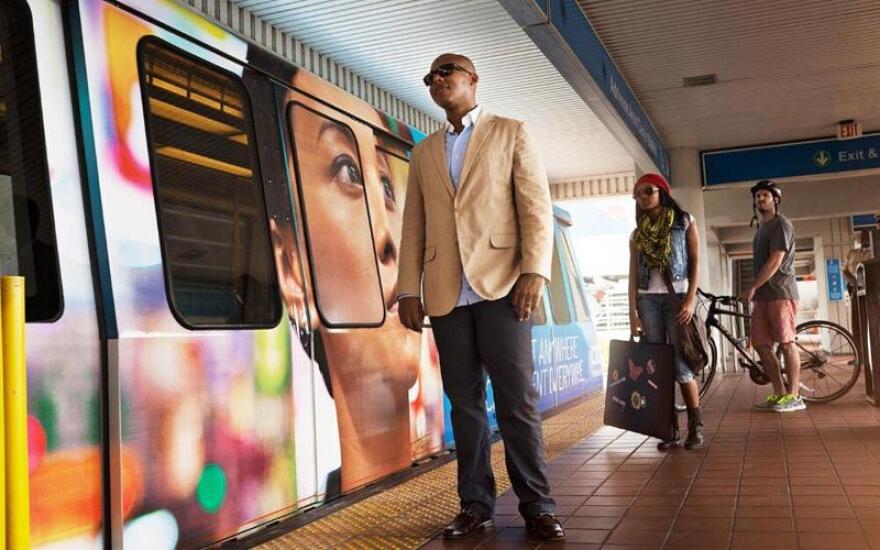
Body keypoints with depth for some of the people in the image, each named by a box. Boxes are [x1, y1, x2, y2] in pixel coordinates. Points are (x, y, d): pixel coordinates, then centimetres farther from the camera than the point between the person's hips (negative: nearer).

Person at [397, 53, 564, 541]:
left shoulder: (510, 133, 10)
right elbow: (413, 226, 15)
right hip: (446, 295, 4)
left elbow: (536, 206, 0)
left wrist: (535, 270, -12)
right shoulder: (423, 153, 20)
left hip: (501, 285, -3)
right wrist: (408, 289, 5)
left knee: (517, 399, -5)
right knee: (464, 403, 5)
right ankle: (475, 503, 13)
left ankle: (537, 505, 5)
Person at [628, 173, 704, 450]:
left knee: (680, 364, -9)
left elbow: (695, 262, 0)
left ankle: (696, 426, 3)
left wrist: (691, 300, -11)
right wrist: (632, 312, 0)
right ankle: (670, 429, 3)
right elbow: (633, 275, 9)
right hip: (648, 299, 3)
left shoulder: (684, 222, 6)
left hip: (677, 296, -3)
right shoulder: (637, 233, 13)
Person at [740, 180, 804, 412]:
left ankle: (794, 396, -3)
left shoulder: (780, 224, -5)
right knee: (761, 344, 4)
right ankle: (779, 394, 9)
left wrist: (752, 288, -15)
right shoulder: (761, 229, 21)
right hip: (763, 295, 8)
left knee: (786, 343, -6)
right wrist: (755, 291, 16)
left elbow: (775, 261, -14)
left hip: (780, 293, -8)